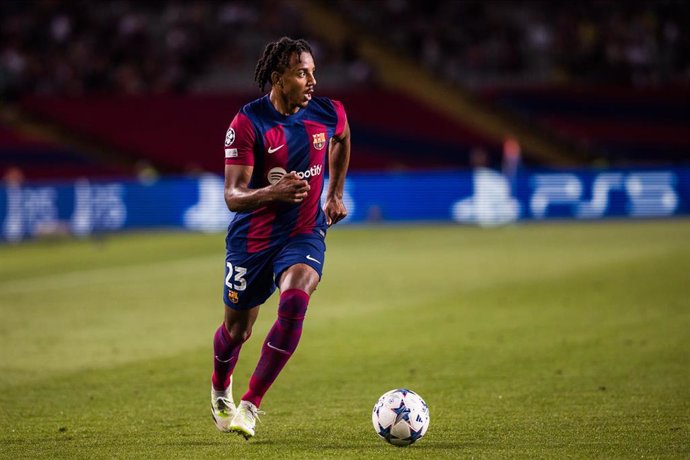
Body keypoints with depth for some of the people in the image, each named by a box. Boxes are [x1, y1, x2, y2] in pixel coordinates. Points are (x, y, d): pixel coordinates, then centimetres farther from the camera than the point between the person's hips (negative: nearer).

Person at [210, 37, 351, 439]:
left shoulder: (329, 114, -6)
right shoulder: (248, 123, -18)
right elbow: (233, 196, -21)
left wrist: (335, 193, 21)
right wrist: (273, 192, -40)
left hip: (305, 232, 1)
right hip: (252, 237, -1)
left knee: (294, 302, -28)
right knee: (237, 329, 12)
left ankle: (250, 406, -20)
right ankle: (220, 388, 48)